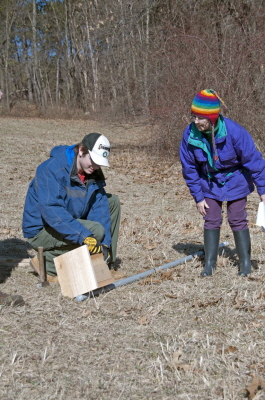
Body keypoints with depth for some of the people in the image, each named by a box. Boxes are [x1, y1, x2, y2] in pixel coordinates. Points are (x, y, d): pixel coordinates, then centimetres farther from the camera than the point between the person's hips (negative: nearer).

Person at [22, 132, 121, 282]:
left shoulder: (94, 174, -2)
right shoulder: (53, 169, -26)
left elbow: (99, 209, -7)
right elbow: (51, 209, -36)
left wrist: (104, 244, -20)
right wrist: (85, 236, -43)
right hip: (41, 229, -8)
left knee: (113, 201, 3)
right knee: (96, 230, -28)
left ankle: (106, 262, 7)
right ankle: (48, 263, -12)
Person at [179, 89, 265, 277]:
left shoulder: (234, 131, -29)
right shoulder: (190, 134, -20)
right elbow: (189, 168, -7)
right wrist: (198, 197, -5)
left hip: (235, 181, -2)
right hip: (209, 182, 3)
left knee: (237, 220, -1)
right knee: (211, 221, 2)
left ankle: (246, 263, 11)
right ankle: (209, 263, 11)